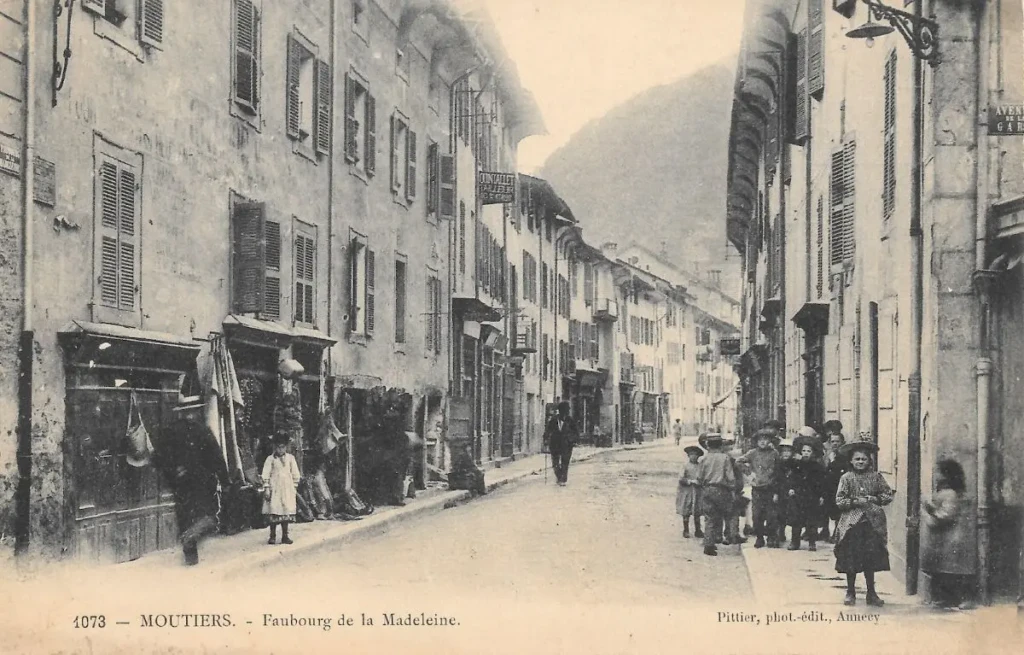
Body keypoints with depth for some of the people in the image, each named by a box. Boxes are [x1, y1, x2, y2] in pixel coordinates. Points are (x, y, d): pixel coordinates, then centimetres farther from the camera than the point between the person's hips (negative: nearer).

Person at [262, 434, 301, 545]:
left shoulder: (290, 458, 5)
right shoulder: (270, 459, -1)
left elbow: (295, 474, 10)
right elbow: (266, 474, -2)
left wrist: (294, 486, 6)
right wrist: (266, 488, -7)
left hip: (287, 489, 2)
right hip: (274, 489, -2)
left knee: (286, 513, 3)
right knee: (273, 512, -4)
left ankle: (285, 536, 10)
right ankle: (272, 536, 4)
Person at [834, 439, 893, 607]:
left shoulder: (876, 476, 5)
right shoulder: (846, 478, 0)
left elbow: (888, 495, 6)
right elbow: (839, 501, -3)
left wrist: (874, 499, -9)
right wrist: (856, 502, -15)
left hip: (872, 523, 1)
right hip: (851, 523, -1)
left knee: (871, 559, 4)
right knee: (851, 559, 2)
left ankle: (871, 593, 15)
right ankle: (850, 593, 16)